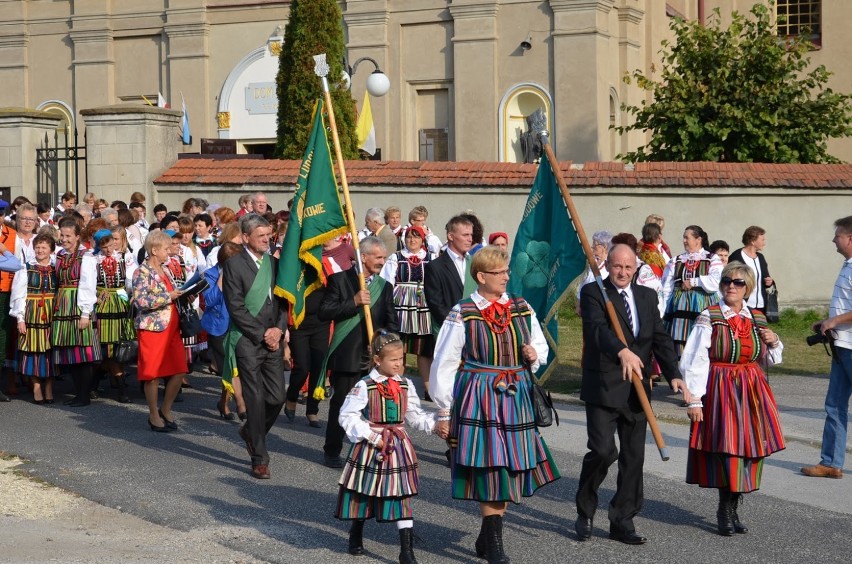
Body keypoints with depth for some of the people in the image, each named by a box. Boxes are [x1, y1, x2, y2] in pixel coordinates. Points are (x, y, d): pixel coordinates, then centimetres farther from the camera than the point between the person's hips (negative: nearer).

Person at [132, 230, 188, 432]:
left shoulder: (165, 271, 16)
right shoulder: (142, 272, -9)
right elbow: (141, 300, -20)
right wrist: (168, 297, -19)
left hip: (171, 327, 7)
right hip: (152, 328, -7)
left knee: (178, 371, 4)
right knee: (153, 373, 0)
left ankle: (166, 410, 21)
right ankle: (154, 416, 12)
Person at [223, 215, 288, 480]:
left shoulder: (274, 263, 13)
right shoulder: (235, 265, -6)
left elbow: (284, 301, 14)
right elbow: (236, 308, -11)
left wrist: (279, 328, -4)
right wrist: (262, 334, -11)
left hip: (273, 340, 5)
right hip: (247, 341, -5)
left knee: (277, 397, 3)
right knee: (256, 399, -4)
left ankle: (251, 433, 31)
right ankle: (260, 459, 5)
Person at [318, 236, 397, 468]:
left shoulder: (384, 287, 13)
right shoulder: (340, 280, -1)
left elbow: (391, 322, 14)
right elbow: (324, 313, -9)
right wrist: (353, 302, -17)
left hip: (375, 357, 4)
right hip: (346, 356, -4)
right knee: (340, 404, 3)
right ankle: (332, 451, 16)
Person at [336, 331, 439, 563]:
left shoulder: (406, 385, 2)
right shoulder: (364, 386, -13)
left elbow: (416, 417, 7)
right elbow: (347, 416, -12)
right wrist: (372, 437, -17)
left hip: (398, 447, 3)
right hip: (370, 449, -3)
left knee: (403, 497, -1)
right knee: (363, 493, 13)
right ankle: (356, 538, 37)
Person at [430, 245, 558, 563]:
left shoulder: (522, 309, 7)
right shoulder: (462, 314, -5)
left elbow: (541, 346, 21)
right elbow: (444, 365, -3)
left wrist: (534, 354, -4)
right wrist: (444, 412, -2)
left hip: (516, 398, 5)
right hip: (477, 399, -5)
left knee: (510, 467, 8)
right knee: (489, 469, -6)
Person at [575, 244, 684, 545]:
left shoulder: (647, 296, 13)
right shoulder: (593, 292, -4)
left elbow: (661, 337, 6)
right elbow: (598, 328, -22)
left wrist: (673, 374, -9)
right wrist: (622, 351, -42)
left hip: (637, 389, 6)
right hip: (603, 387, -5)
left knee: (634, 457, 7)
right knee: (603, 450, -13)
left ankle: (623, 522, 18)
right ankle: (585, 513, 9)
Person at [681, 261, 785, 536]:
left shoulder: (757, 319, 10)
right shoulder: (709, 318, -5)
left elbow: (768, 360, 21)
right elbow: (695, 361, -9)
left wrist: (774, 342, 0)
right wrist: (694, 399, -14)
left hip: (752, 391, 5)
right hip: (720, 390, -5)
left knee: (749, 449, 4)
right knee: (726, 449, -9)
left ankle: (731, 509, 17)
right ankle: (726, 511, 7)